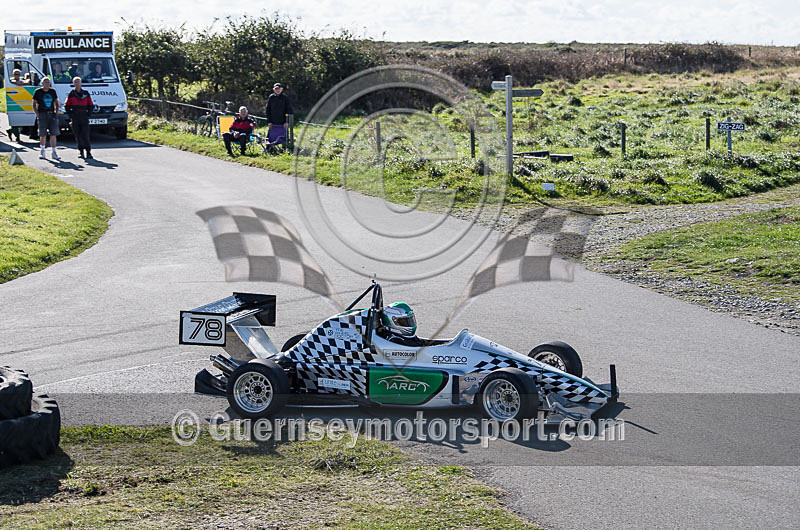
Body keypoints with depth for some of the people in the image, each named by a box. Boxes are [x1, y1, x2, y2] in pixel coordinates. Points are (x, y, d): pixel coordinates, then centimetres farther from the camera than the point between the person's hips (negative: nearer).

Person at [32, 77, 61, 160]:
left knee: (53, 134, -5)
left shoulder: (52, 91, 10)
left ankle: (54, 153, -3)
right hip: (42, 115, -2)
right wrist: (37, 114, -4)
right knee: (43, 135, 2)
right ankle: (42, 151, 21)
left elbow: (56, 103, 20)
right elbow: (34, 104, 6)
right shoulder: (38, 92, 2)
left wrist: (56, 113, 7)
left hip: (52, 114, 2)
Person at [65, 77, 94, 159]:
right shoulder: (71, 94, 10)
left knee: (85, 135, -10)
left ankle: (88, 152, -13)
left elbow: (90, 105, 13)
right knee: (78, 135, 2)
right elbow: (67, 105, 12)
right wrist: (70, 115, 1)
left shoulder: (86, 93, 10)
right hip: (75, 117, 1)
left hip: (84, 116, -1)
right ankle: (81, 152, 9)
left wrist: (88, 114, 1)